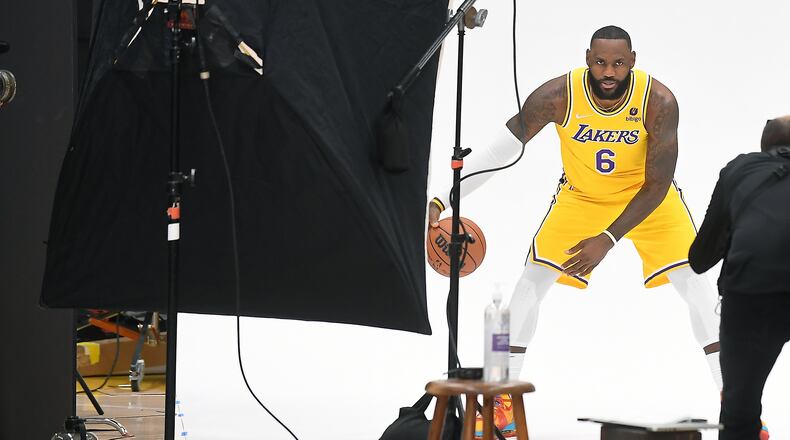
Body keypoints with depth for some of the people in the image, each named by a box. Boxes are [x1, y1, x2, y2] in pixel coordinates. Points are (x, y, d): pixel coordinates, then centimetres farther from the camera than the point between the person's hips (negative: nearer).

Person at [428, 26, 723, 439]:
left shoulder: (659, 101, -30)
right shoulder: (558, 96, -29)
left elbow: (656, 187, -24)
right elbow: (500, 149, -21)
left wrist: (608, 239, -31)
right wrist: (442, 200, -26)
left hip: (648, 196, -1)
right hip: (581, 195, 1)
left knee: (694, 281, -11)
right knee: (532, 278, -7)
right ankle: (502, 401, 1)